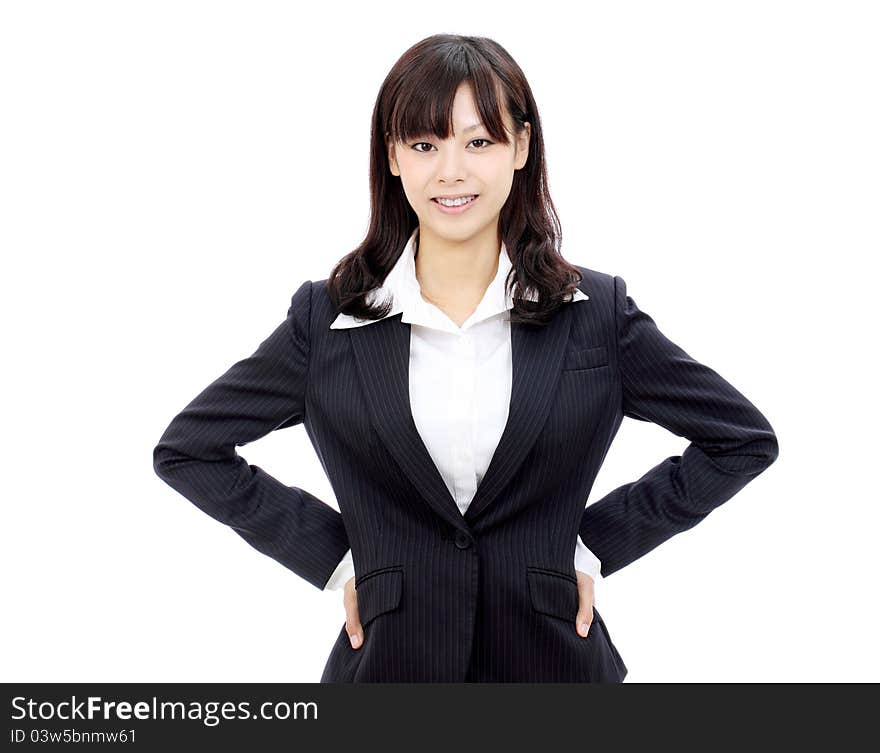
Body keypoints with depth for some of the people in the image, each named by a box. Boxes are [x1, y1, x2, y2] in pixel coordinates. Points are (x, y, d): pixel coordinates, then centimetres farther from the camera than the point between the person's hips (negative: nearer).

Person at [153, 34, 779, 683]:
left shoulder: (596, 314, -6)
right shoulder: (326, 319, -6)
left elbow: (745, 438, 2)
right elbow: (186, 450, 2)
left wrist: (596, 542, -3)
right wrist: (331, 554, -4)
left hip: (554, 659, 0)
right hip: (390, 660, 0)